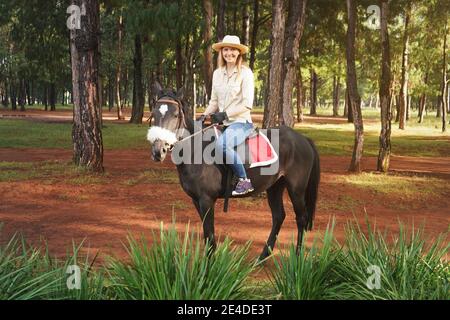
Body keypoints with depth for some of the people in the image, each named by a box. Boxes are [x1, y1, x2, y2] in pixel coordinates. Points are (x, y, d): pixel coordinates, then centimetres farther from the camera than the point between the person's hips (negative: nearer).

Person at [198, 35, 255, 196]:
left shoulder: (246, 73, -6)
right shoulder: (217, 73, 11)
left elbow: (247, 104, -12)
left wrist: (225, 114, -19)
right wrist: (204, 115, -2)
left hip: (241, 122, -7)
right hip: (221, 122, 7)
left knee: (222, 144, -34)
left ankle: (244, 180, -20)